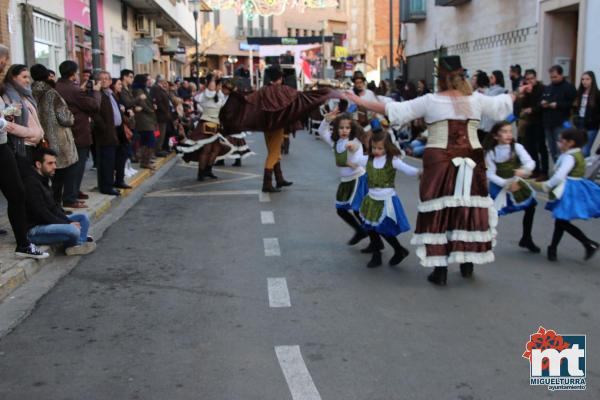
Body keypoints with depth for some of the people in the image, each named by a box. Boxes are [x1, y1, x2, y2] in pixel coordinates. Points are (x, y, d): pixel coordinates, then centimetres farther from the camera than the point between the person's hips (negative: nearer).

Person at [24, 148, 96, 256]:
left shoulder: (43, 180, 12)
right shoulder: (31, 183, -19)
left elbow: (54, 208, 11)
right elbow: (41, 214, -23)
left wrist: (69, 221, -4)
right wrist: (68, 224, -16)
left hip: (47, 222, 11)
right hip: (33, 230, -11)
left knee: (83, 218, 10)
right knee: (73, 230, -28)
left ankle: (79, 244, -13)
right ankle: (72, 245, 6)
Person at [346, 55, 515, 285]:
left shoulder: (430, 101, -2)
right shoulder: (476, 100, 6)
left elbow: (396, 110, -1)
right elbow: (500, 105, 24)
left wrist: (362, 102, 7)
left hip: (439, 162, -2)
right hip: (471, 162, 3)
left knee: (439, 213, 2)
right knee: (469, 210, 12)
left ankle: (440, 269, 5)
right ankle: (467, 262, 21)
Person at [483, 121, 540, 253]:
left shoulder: (517, 147, -11)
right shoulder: (491, 152, -14)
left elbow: (530, 162, -23)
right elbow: (490, 174, -16)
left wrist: (524, 170, -46)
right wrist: (506, 184, -27)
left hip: (516, 183, 3)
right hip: (499, 186, -3)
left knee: (530, 207, 9)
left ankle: (526, 239, 29)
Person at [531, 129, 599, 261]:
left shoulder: (569, 157, -18)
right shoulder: (577, 154, 14)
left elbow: (559, 176, -26)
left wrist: (546, 186, -12)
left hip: (569, 192, -10)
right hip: (571, 189, 10)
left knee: (562, 221, -7)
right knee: (560, 219, 16)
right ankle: (553, 248, 26)